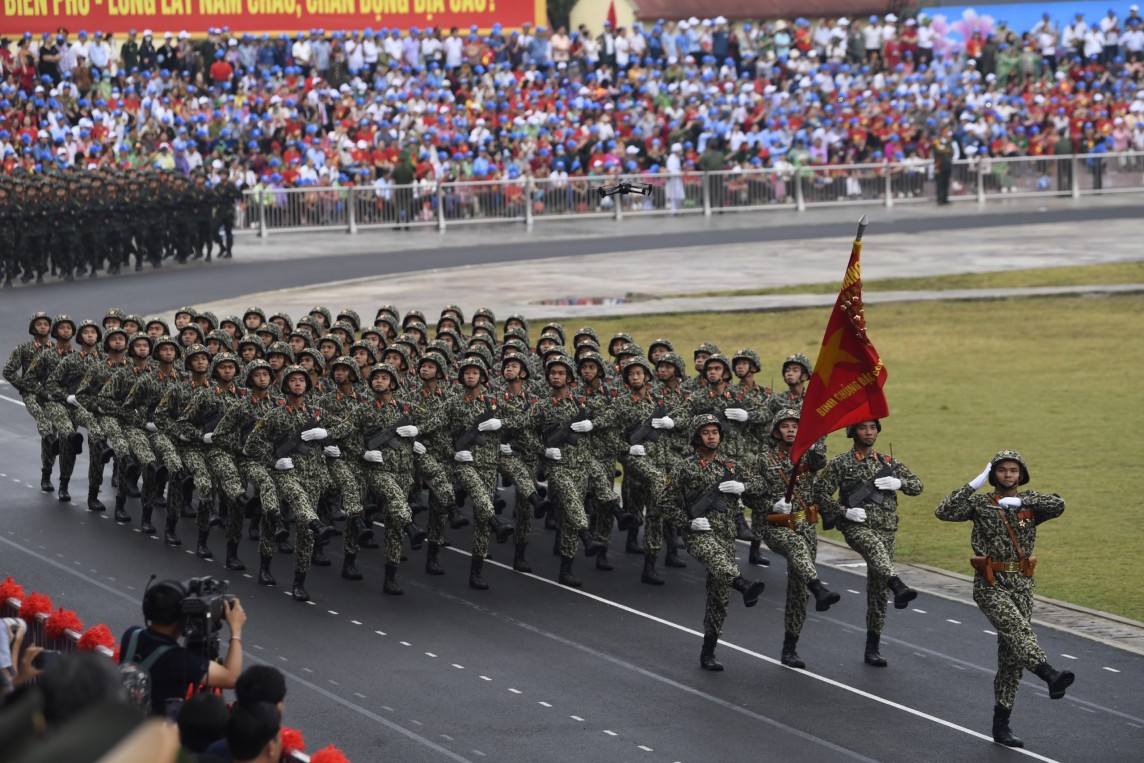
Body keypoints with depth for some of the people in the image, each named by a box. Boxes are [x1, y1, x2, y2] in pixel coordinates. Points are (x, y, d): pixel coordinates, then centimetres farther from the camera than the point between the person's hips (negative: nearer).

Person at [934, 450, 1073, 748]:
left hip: (1022, 585, 4)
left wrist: (1020, 501, -19)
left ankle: (1001, 725, 11)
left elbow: (1058, 505, -12)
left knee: (1011, 656, 5)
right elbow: (943, 512, -13)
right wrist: (973, 485, -15)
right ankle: (1051, 677, -53)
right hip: (990, 586, -4)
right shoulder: (980, 503, 1)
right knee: (1019, 630, -28)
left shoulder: (1030, 503, 8)